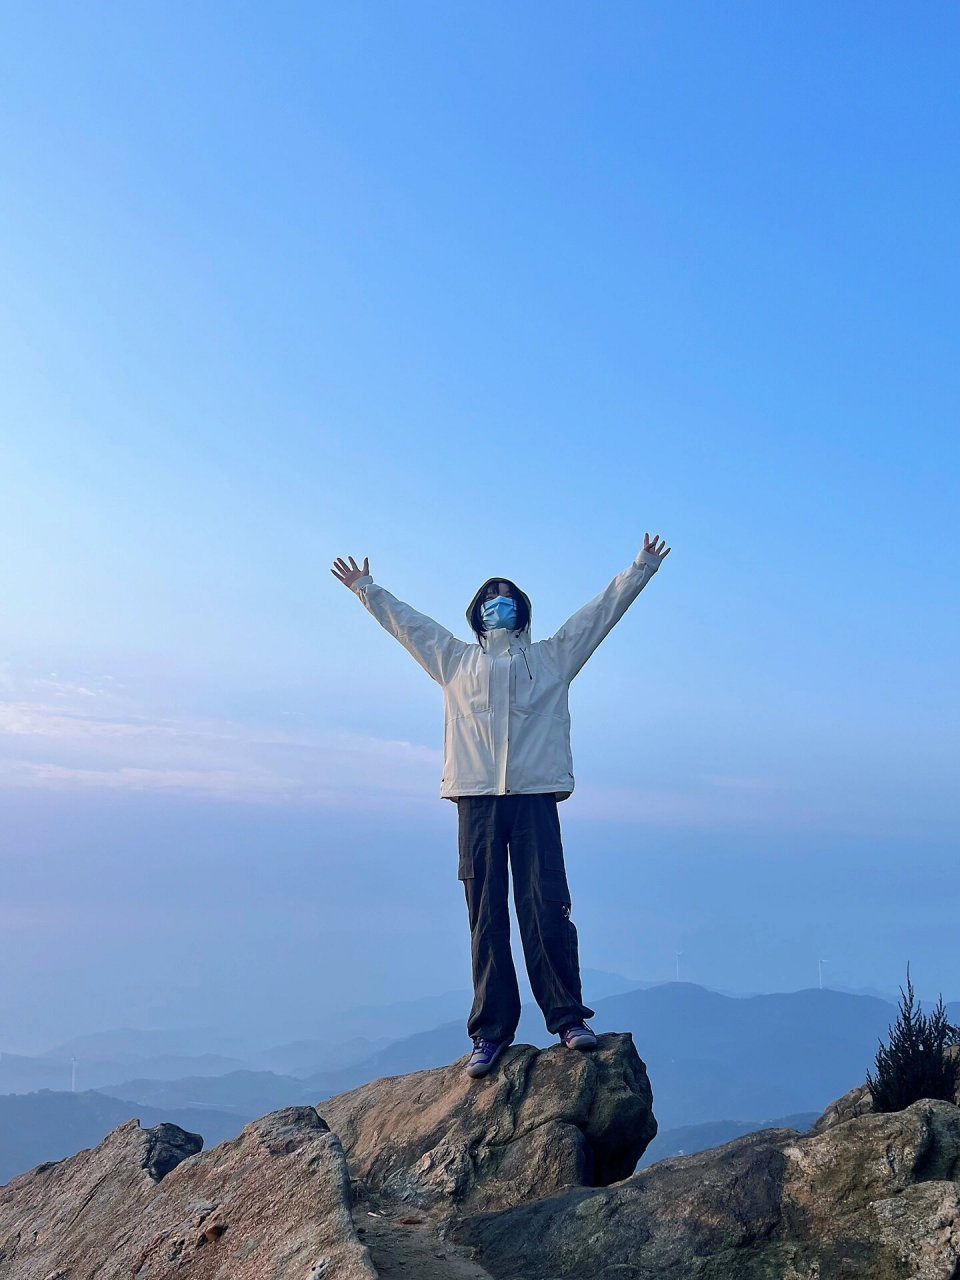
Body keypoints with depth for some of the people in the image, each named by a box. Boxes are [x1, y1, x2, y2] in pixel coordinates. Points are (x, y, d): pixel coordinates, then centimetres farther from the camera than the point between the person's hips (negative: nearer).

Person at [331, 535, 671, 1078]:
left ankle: (569, 1018, -1)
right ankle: (492, 1033, 2)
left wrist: (642, 568, 15)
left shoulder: (552, 656, 18)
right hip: (476, 798, 1)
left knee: (547, 907, -7)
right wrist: (367, 588, 33)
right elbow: (406, 622, 29)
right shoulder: (456, 660, 21)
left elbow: (602, 610, 17)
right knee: (486, 917, 0)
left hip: (536, 795, -1)